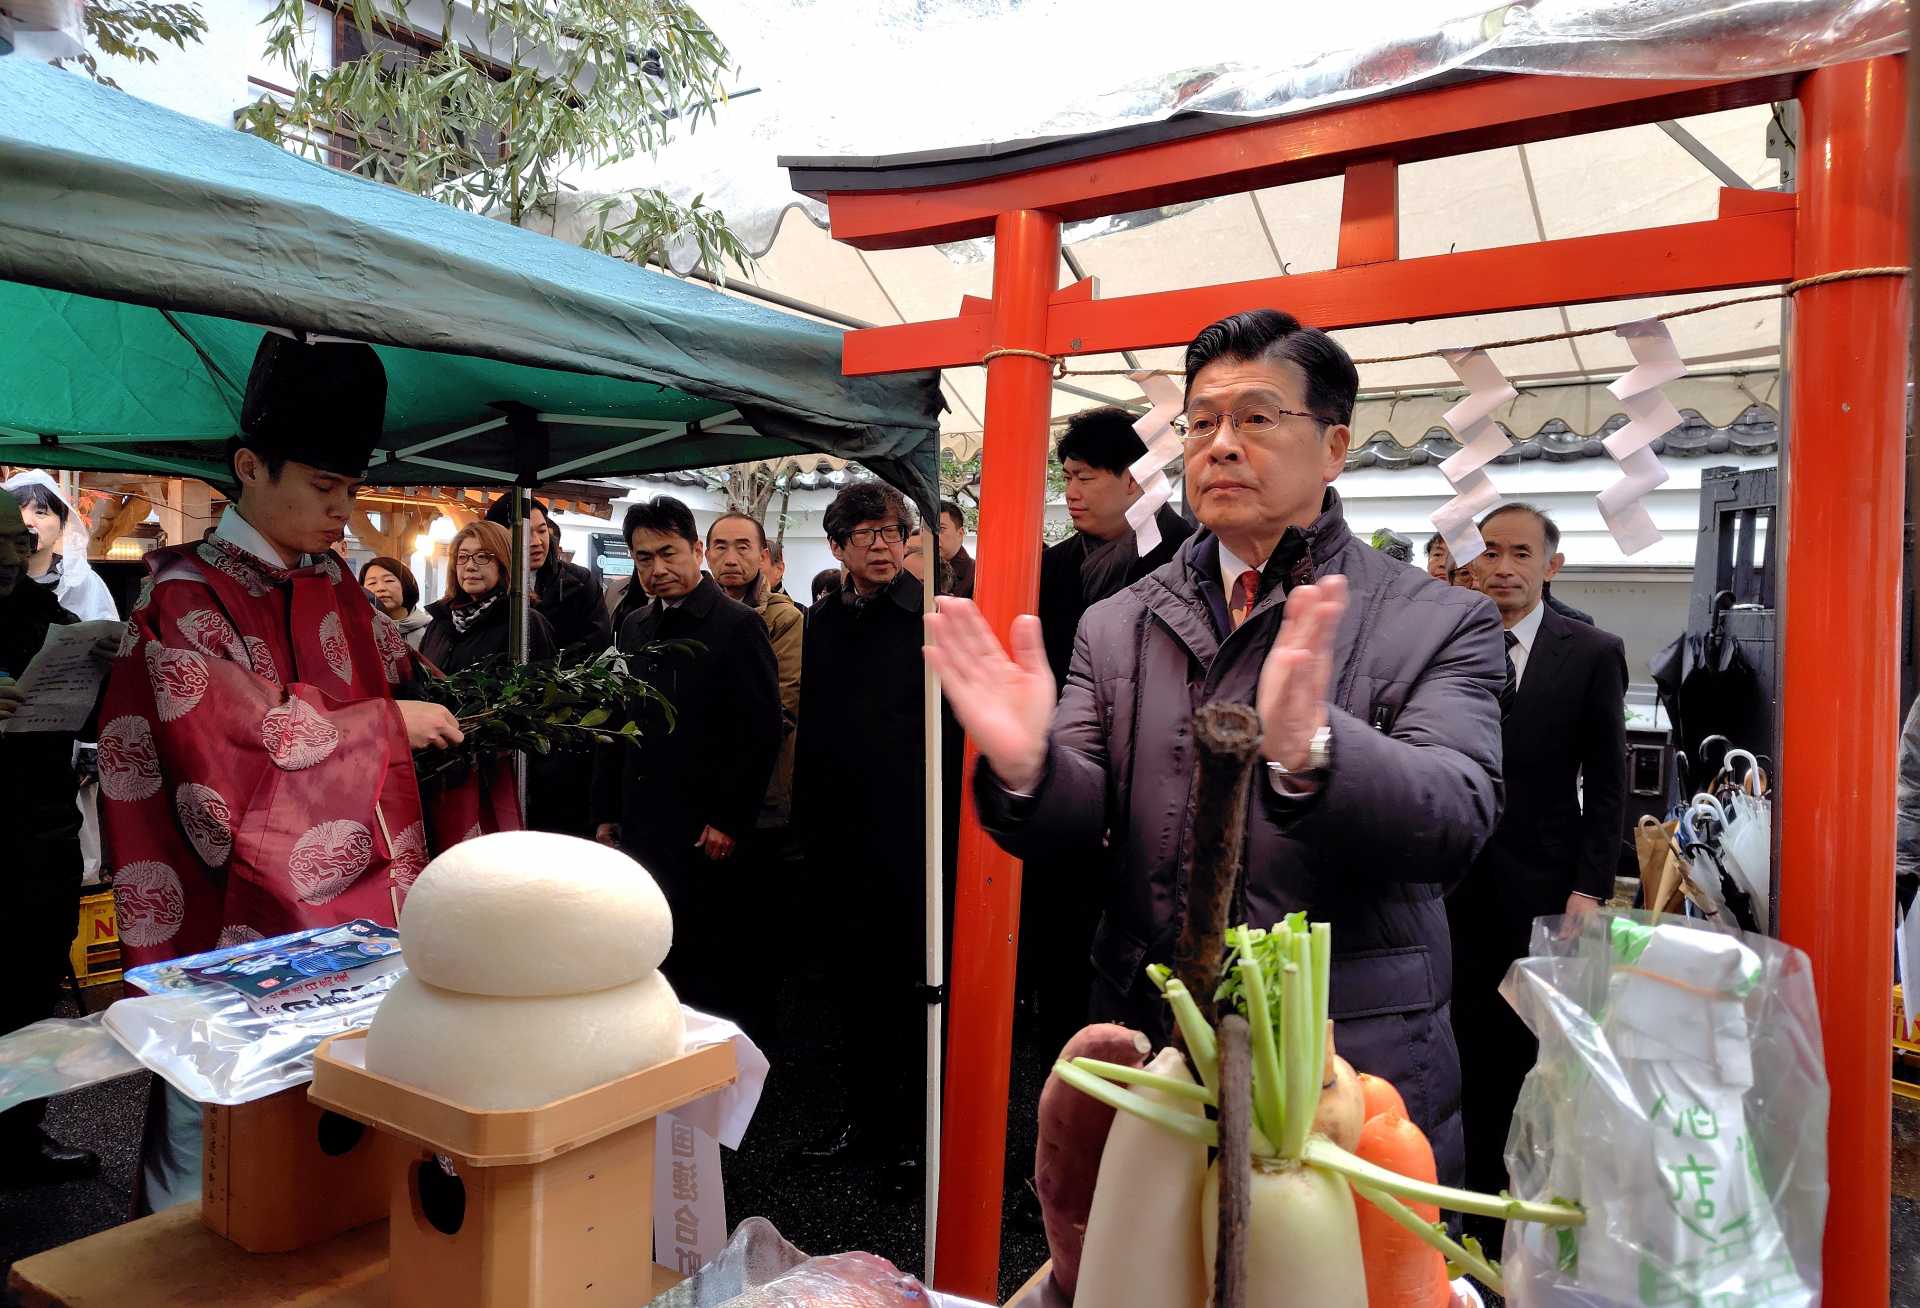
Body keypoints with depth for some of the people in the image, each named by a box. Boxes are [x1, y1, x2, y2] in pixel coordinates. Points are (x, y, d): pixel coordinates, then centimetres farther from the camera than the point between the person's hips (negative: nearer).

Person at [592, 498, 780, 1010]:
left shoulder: (737, 625, -7)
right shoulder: (634, 629, 14)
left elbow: (762, 732, -11)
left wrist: (730, 823, -13)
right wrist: (605, 813, 14)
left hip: (703, 834, -6)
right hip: (638, 829, 6)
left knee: (704, 970, 1)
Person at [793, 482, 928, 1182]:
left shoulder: (934, 615, -7)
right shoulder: (824, 621, 11)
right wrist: (809, 813, 14)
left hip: (912, 828, -5)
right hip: (844, 830, 5)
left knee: (914, 981, 5)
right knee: (869, 978, 15)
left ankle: (913, 1136, 20)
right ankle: (865, 1124, 29)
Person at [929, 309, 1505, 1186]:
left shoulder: (1441, 624, -4)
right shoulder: (1116, 628, 5)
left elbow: (1456, 821, -18)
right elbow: (1071, 822, -2)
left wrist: (1311, 751, -38)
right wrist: (1024, 763, -25)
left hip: (1353, 1081, -2)